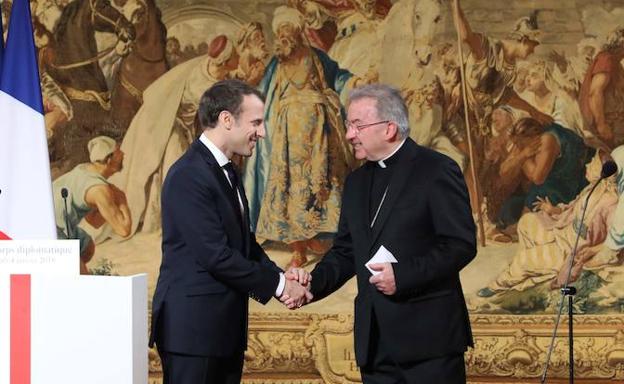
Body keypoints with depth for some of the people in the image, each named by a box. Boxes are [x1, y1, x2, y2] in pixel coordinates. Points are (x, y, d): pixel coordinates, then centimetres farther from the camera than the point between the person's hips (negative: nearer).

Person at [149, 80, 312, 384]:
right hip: (192, 327, -9)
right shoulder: (189, 176, -16)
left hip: (225, 329, 9)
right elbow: (215, 254, -21)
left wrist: (281, 277, -1)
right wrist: (277, 284, -13)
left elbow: (244, 243, 17)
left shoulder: (227, 173, 15)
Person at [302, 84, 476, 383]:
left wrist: (403, 276, -19)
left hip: (429, 337, -7)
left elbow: (462, 244, -12)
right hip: (376, 343, 7)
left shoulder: (437, 171, -7)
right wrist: (312, 283, -2)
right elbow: (346, 252, 17)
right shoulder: (356, 182, 16)